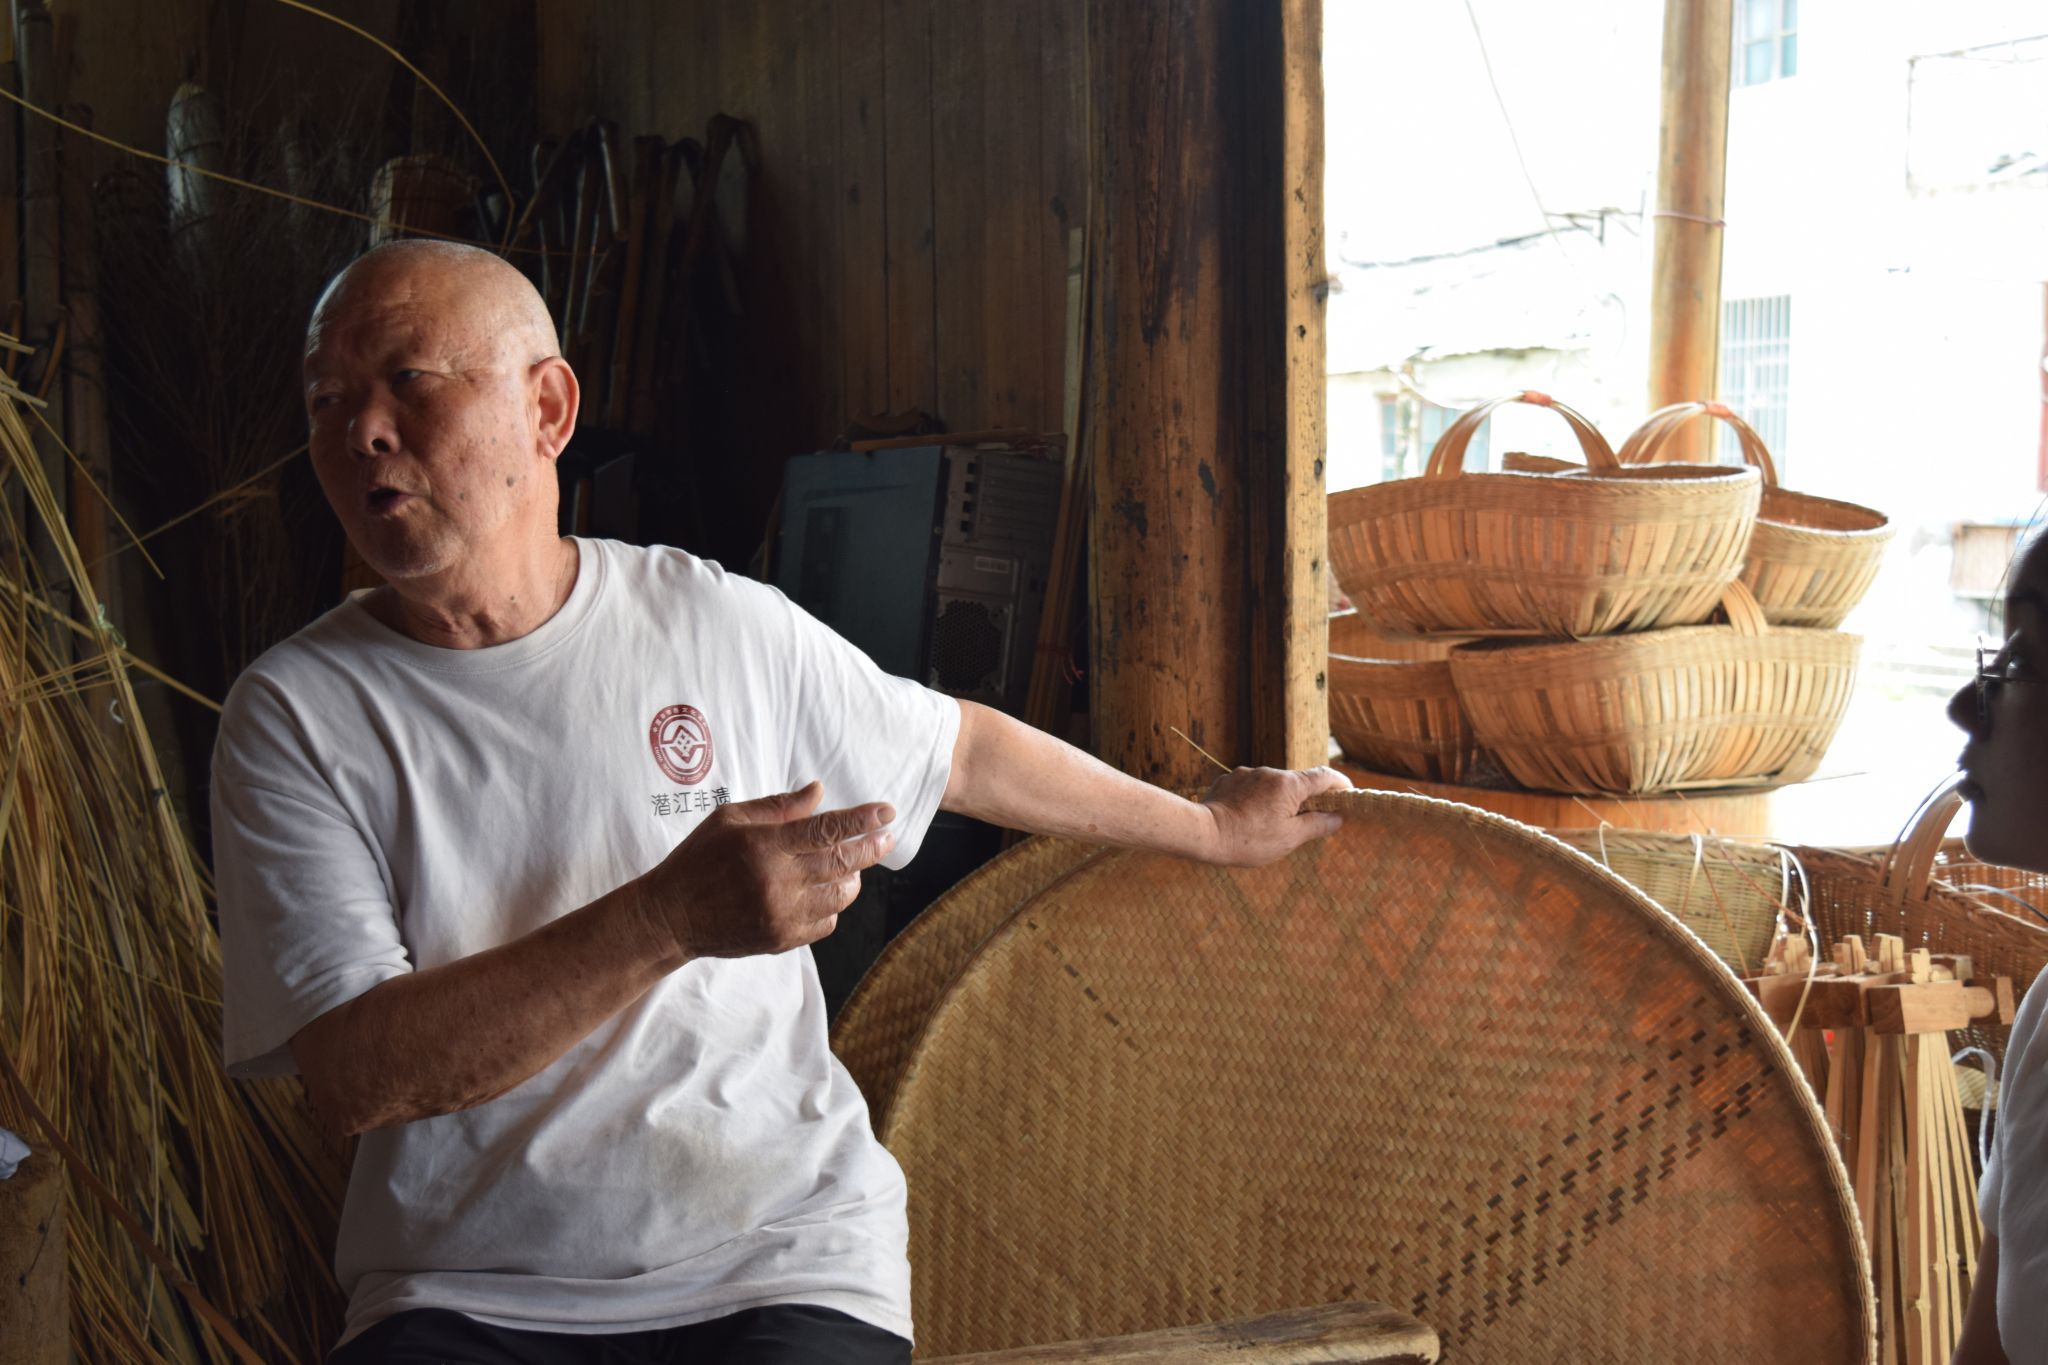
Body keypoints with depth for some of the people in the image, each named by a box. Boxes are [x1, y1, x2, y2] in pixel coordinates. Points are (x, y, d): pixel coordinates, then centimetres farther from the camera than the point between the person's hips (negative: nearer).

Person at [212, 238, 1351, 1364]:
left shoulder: (719, 623, 2)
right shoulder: (296, 713, -3)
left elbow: (959, 751, 19)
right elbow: (355, 1074, -14)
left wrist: (1207, 826, 29)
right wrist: (669, 920, -24)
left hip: (778, 1265, 1)